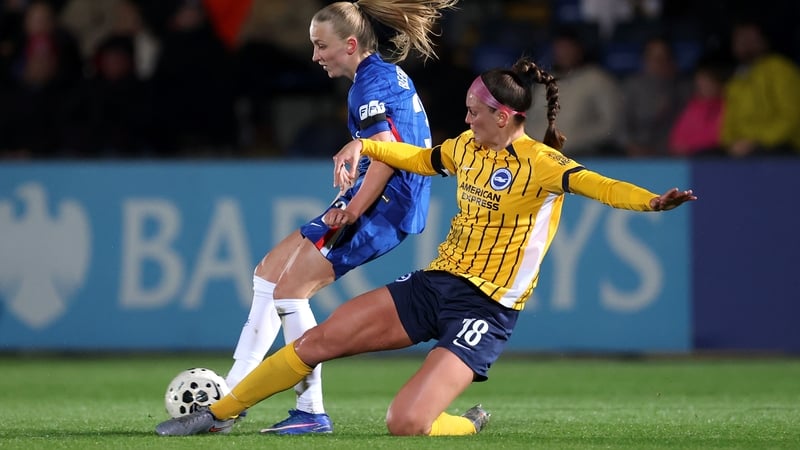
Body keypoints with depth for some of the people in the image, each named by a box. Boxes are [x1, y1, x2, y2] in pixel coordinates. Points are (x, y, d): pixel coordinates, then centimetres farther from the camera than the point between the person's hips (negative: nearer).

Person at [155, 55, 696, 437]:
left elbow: (592, 183, -32)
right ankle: (221, 414, 18)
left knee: (405, 423, -22)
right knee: (318, 340, 3)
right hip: (434, 283, 7)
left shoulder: (540, 163, -15)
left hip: (485, 310, -7)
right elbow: (418, 157, 29)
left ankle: (469, 427, 11)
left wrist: (650, 201, -50)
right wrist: (361, 147, 17)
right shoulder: (467, 147, 8)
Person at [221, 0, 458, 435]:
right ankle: (231, 394, 12)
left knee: (288, 290, -9)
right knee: (269, 271, 12)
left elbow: (387, 158, -25)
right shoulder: (389, 74, 15)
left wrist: (350, 215, -20)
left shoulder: (369, 85, -16)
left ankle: (312, 411, -4)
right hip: (382, 201, 11)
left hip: (382, 206, -11)